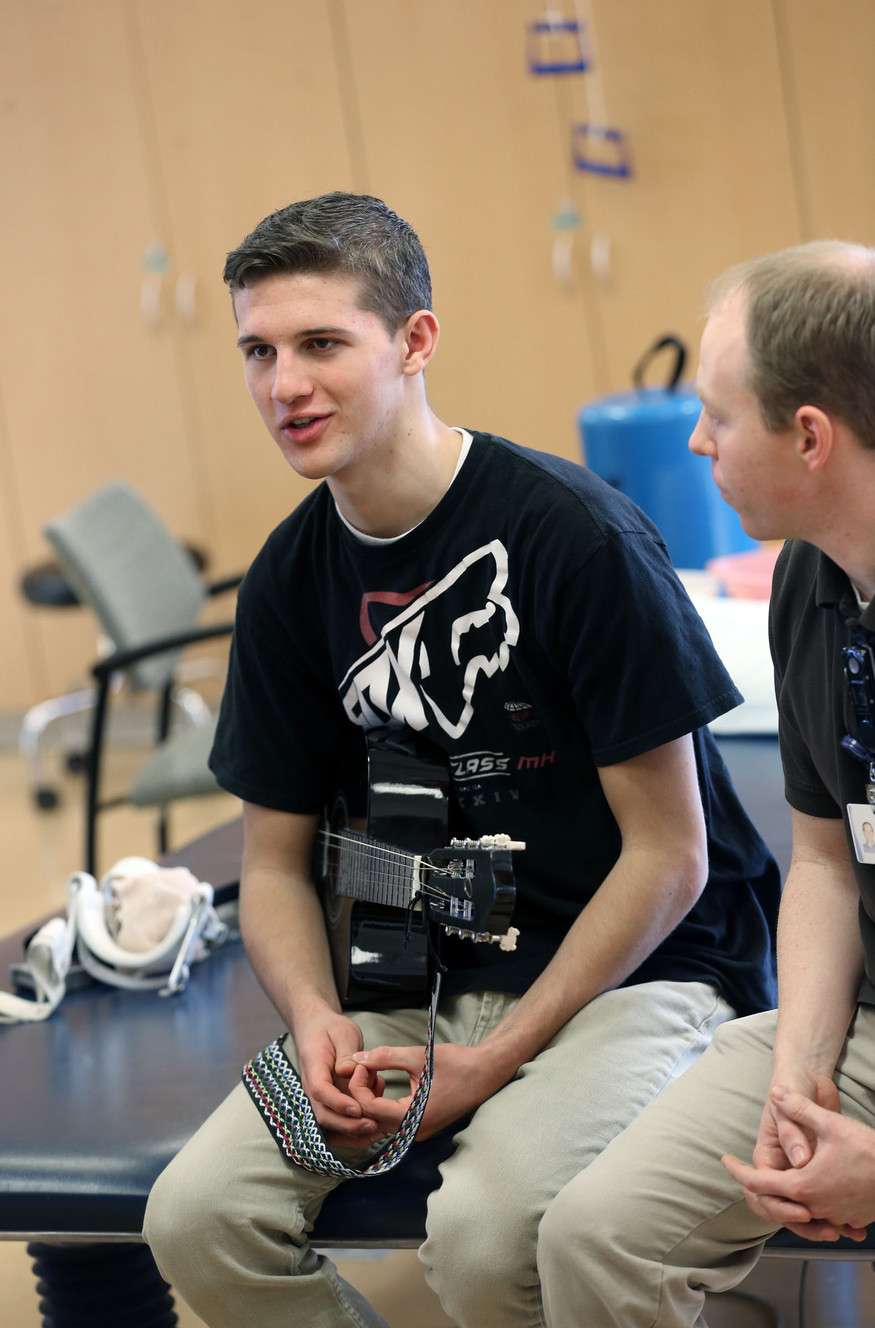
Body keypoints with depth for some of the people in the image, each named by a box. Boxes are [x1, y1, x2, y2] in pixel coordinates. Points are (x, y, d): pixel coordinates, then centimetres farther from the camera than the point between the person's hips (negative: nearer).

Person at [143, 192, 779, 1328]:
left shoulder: (575, 532, -16)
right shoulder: (292, 579, 3)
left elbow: (668, 854, -12)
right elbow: (276, 861, 11)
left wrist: (496, 1060, -15)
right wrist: (314, 1016, -11)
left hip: (637, 971, -5)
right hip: (427, 982, 6)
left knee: (486, 1233, -32)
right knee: (198, 1217, -15)